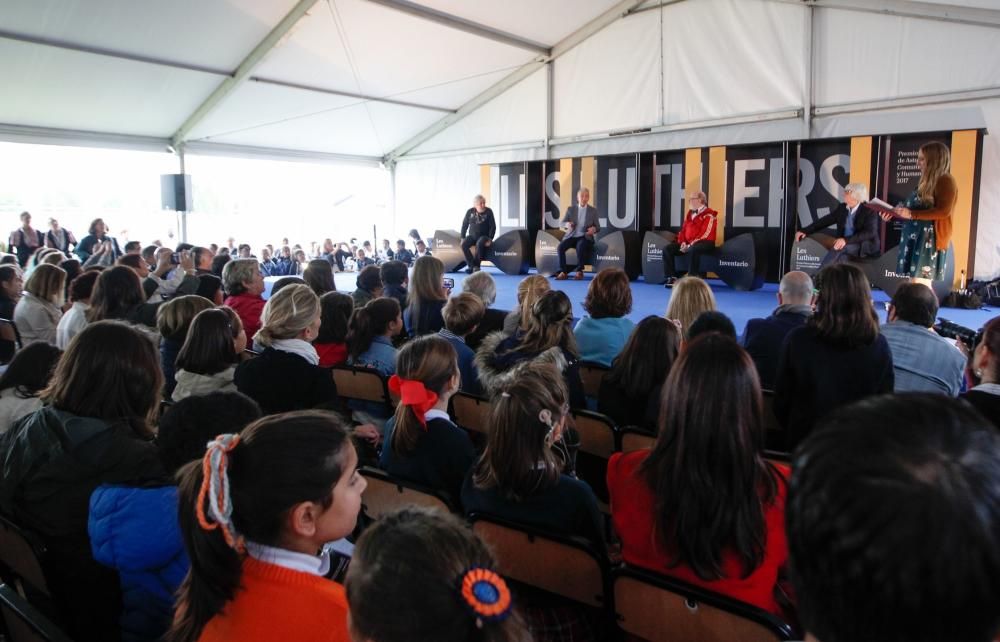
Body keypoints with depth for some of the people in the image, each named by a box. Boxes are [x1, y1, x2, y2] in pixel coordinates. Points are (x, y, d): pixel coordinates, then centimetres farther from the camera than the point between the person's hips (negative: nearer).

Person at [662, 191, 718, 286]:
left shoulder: (709, 215, -8)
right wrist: (682, 243, -2)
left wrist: (690, 245, -21)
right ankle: (672, 277, -13)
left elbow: (705, 235, -17)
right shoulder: (689, 214, 17)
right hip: (688, 244, 8)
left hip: (705, 243, -8)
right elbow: (683, 230, 18)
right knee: (667, 249, -8)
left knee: (693, 250, -41)